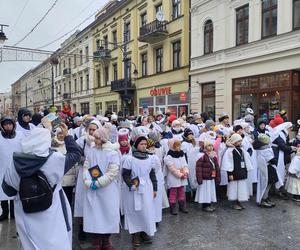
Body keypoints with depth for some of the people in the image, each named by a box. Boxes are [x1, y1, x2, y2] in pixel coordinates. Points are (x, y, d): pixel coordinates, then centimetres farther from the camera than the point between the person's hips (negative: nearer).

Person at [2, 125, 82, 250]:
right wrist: (67, 135, 5)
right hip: (51, 216, -2)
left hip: (26, 217, 3)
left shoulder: (15, 162, -13)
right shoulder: (55, 159, -20)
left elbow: (8, 190, -2)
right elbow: (76, 153, -3)